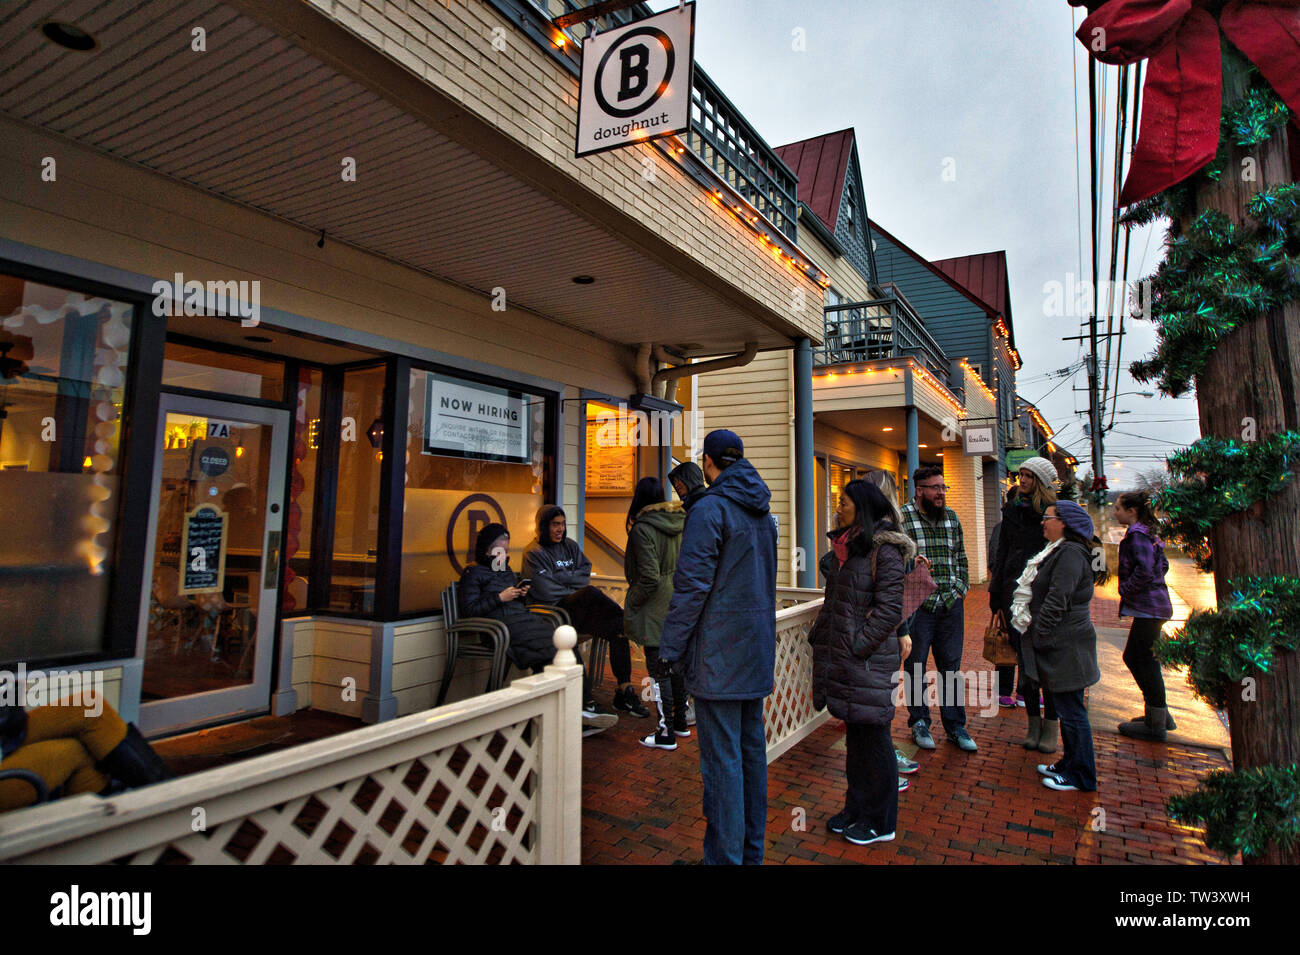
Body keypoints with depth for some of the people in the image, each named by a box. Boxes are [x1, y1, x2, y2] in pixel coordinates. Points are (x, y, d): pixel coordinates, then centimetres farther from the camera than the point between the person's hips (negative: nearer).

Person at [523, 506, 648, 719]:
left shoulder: (571, 546, 19)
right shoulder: (534, 553, 0)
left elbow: (585, 575, 8)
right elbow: (546, 591, -10)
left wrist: (560, 576, -8)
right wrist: (579, 594, -4)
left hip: (578, 611, 6)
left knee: (617, 629, -18)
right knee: (591, 592, -34)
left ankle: (624, 692, -15)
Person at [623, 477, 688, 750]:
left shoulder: (643, 528, -16)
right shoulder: (681, 522, 5)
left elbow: (649, 577, -20)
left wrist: (631, 604, -9)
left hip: (656, 608, -8)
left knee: (658, 670, 1)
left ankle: (666, 733, 9)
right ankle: (681, 722, 30)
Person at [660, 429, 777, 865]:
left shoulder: (709, 510, -14)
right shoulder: (763, 513, 13)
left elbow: (692, 584, -17)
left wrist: (670, 649, -10)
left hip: (719, 651, -8)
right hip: (757, 649, 8)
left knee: (722, 757, -1)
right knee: (752, 748, 16)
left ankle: (725, 855, 8)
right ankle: (751, 848, 29)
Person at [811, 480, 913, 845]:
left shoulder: (884, 550, -13)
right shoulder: (844, 545, 12)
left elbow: (890, 609, -17)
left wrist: (860, 645, -17)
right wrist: (820, 636, 13)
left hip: (870, 661, -8)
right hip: (842, 658, 8)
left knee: (872, 738, 5)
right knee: (854, 736, 18)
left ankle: (880, 822, 21)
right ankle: (857, 808, 32)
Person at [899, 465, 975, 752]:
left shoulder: (952, 517, 12)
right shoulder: (902, 517, -7)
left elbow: (961, 557, 18)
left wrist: (961, 587, 9)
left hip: (951, 605, 5)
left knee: (951, 666, 12)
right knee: (915, 667, 6)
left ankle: (955, 725, 24)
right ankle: (919, 723, 22)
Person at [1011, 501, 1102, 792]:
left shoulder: (1070, 554, -18)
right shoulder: (1059, 551, 15)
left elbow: (1057, 601, -22)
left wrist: (1039, 635, -18)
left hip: (1066, 646, -10)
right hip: (1061, 645, 10)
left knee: (1071, 711, 1)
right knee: (1067, 709, 19)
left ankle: (1081, 777, 13)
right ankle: (1070, 764, 31)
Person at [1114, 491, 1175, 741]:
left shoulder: (1137, 534, -16)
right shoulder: (1148, 533, 15)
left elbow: (1144, 570, -26)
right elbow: (1163, 565, 21)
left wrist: (1126, 589, -12)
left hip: (1147, 608, -10)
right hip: (1152, 605, 10)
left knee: (1146, 664, -1)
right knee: (1132, 658, 16)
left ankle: (1156, 726, 9)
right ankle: (1160, 715, 26)